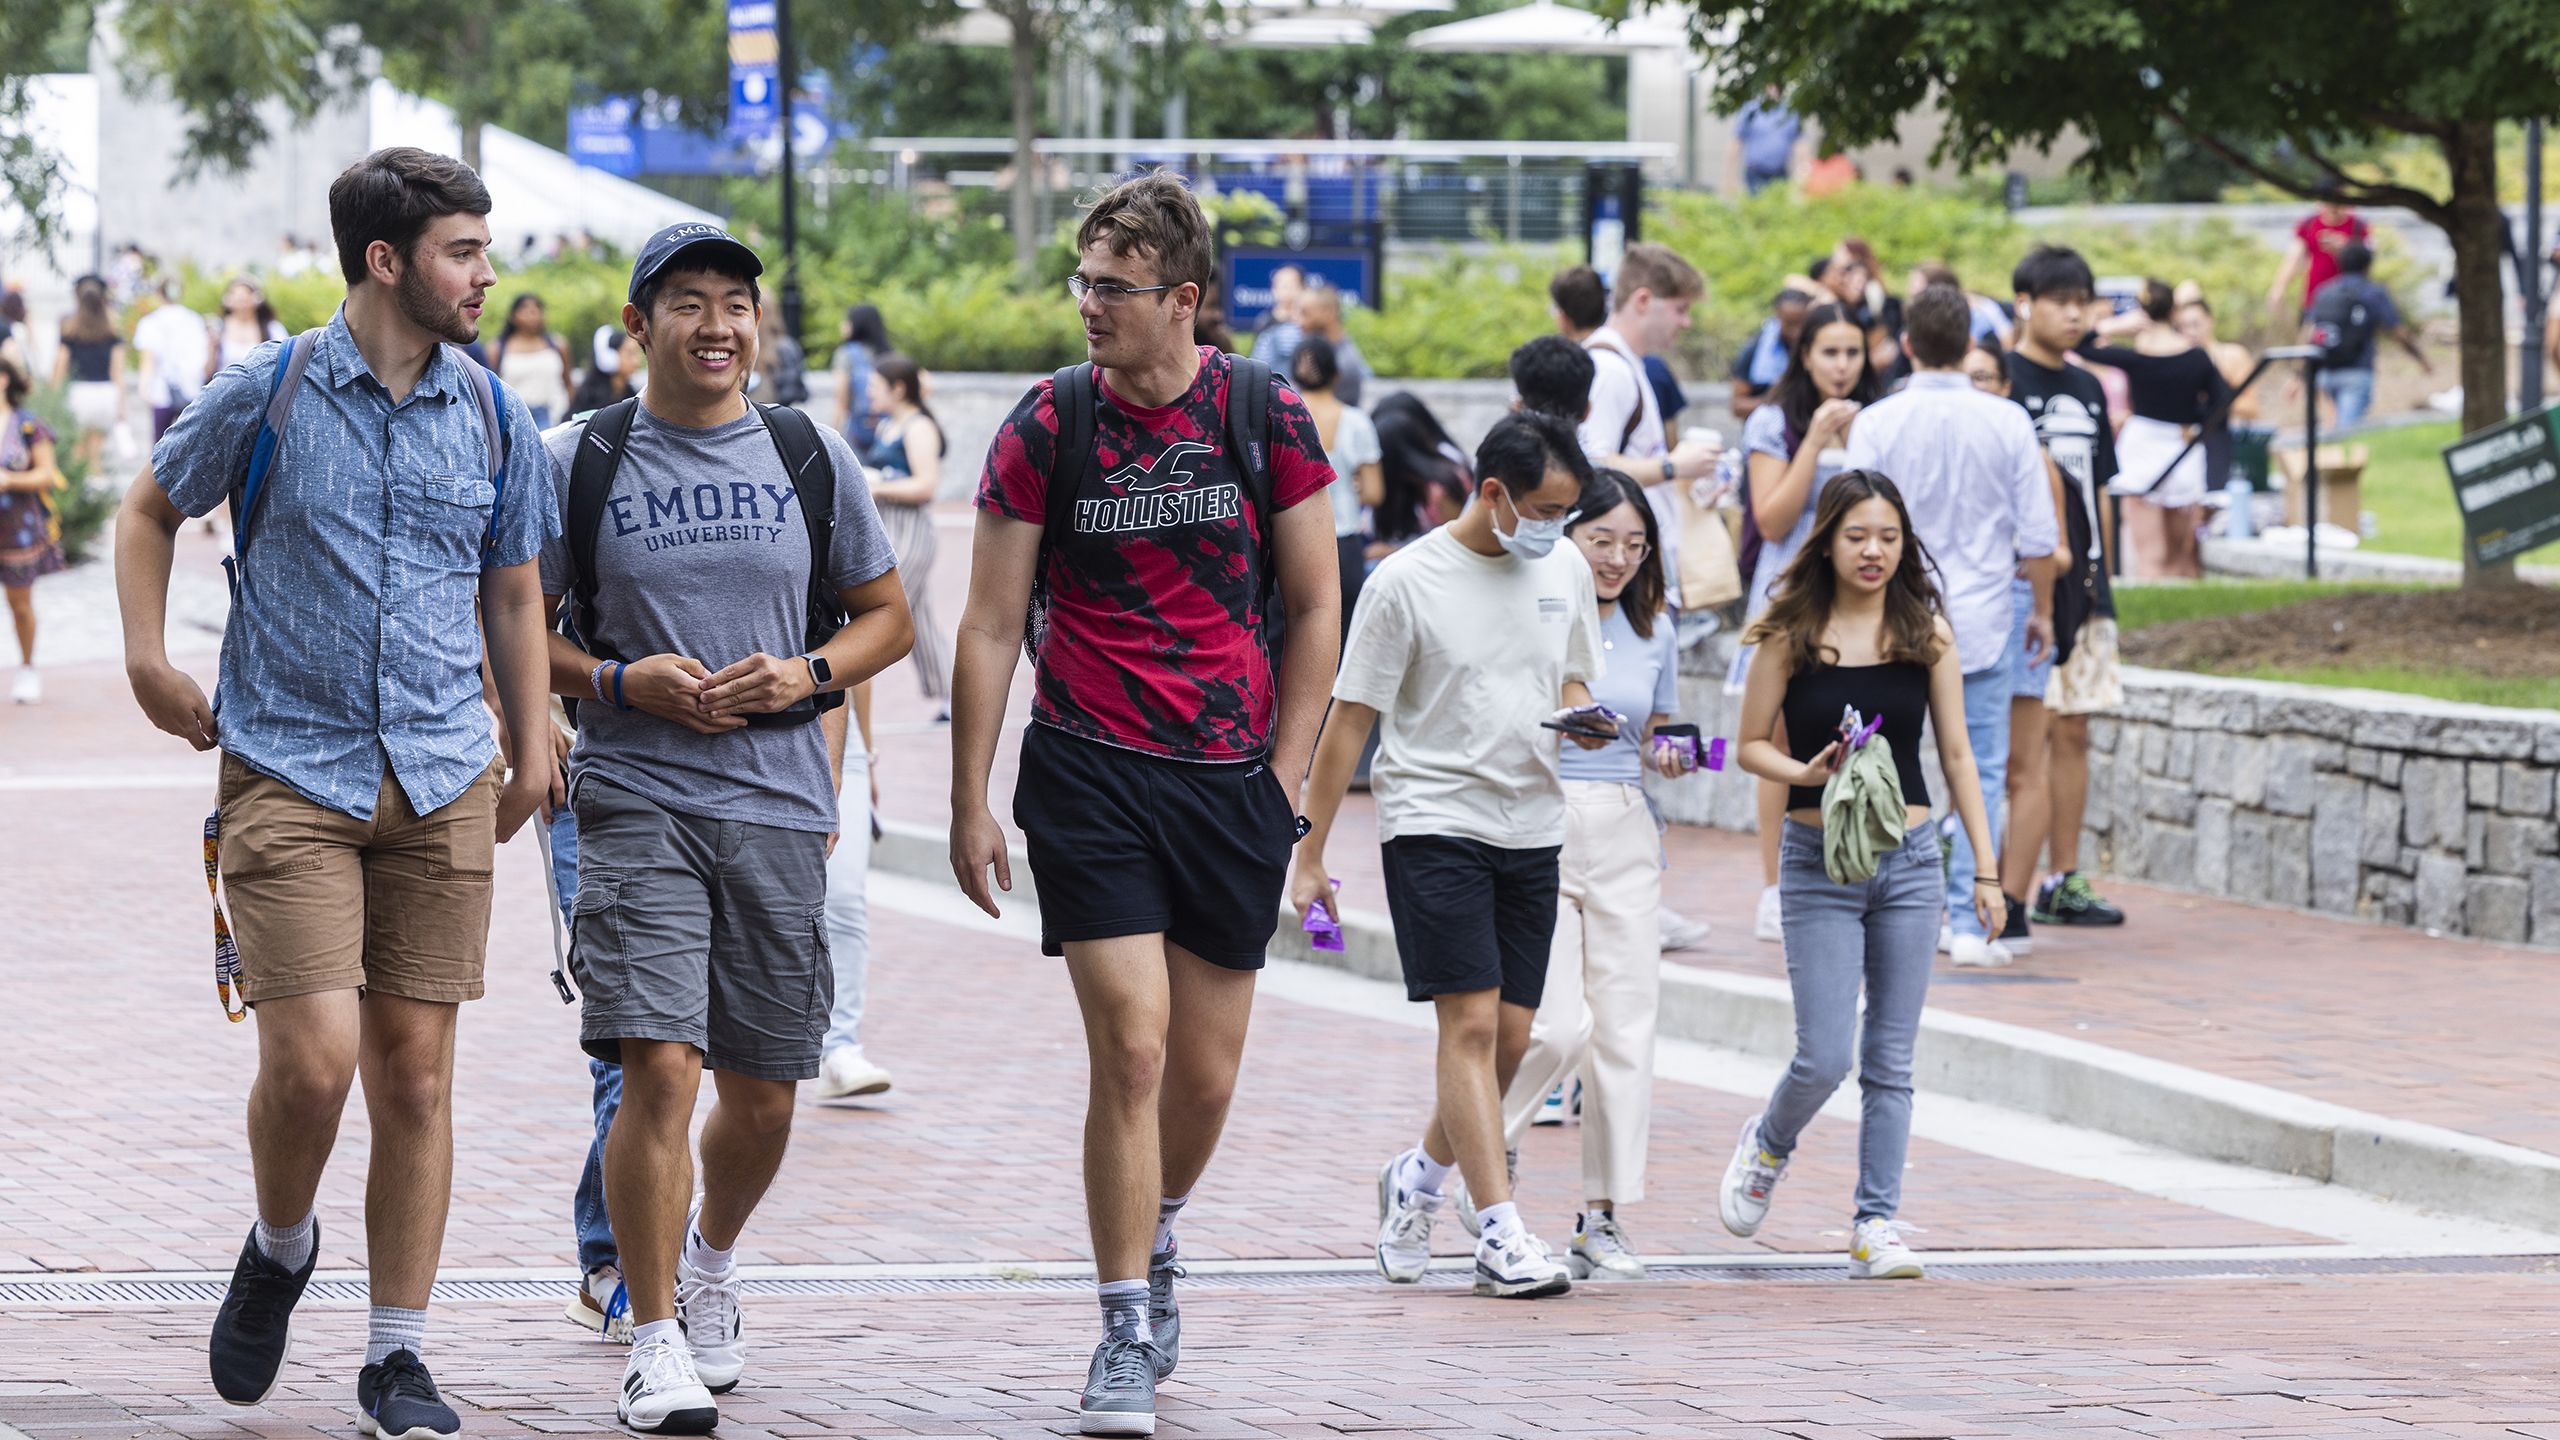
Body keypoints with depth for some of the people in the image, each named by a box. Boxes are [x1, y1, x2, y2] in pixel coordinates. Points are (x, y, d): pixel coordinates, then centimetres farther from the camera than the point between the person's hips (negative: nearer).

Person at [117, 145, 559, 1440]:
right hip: (287, 774, -3)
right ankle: (278, 1250, 17)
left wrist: (530, 753, 18)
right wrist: (148, 659, 3)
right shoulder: (268, 396, -3)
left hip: (440, 786, 3)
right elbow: (150, 509, 13)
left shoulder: (493, 416, 7)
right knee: (312, 1060, -14)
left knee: (414, 1072, 2)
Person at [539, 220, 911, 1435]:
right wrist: (621, 679, -11)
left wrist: (807, 675, -5)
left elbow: (884, 614, 15)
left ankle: (710, 1262, 39)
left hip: (779, 806, 3)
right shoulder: (582, 460, 1)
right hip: (637, 800, -3)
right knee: (659, 1067, -15)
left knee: (762, 1094, 9)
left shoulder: (810, 457, 7)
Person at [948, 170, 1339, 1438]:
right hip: (1089, 773, -2)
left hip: (1231, 776, 2)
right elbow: (991, 625, 2)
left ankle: (1158, 1239, 38)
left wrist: (1283, 779, 1)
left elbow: (1313, 610, 6)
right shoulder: (1047, 428, -3)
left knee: (1205, 1076, 7)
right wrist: (968, 807, -1)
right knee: (1132, 1046, -12)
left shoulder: (1266, 417, -1)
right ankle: (1126, 1334, -4)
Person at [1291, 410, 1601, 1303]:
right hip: (1433, 821, -6)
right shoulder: (1408, 583, -8)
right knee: (1471, 1024, -13)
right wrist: (1309, 854, -5)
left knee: (1509, 1038, 5)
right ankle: (1500, 1237, -15)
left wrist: (1583, 721, -3)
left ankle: (1417, 1178, 29)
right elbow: (1350, 720, -5)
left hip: (1531, 828, 6)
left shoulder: (1566, 572, 8)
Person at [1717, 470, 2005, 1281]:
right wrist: (1807, 775, -17)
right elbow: (1751, 744, 3)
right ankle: (1768, 1143, 25)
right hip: (1819, 862, -2)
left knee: (1890, 1060, 3)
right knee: (1825, 1057, -6)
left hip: (1910, 859, 2)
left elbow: (1956, 755, 8)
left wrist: (1985, 869, 6)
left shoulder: (1926, 632, 4)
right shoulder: (1790, 636, -2)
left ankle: (1877, 1224, 9)